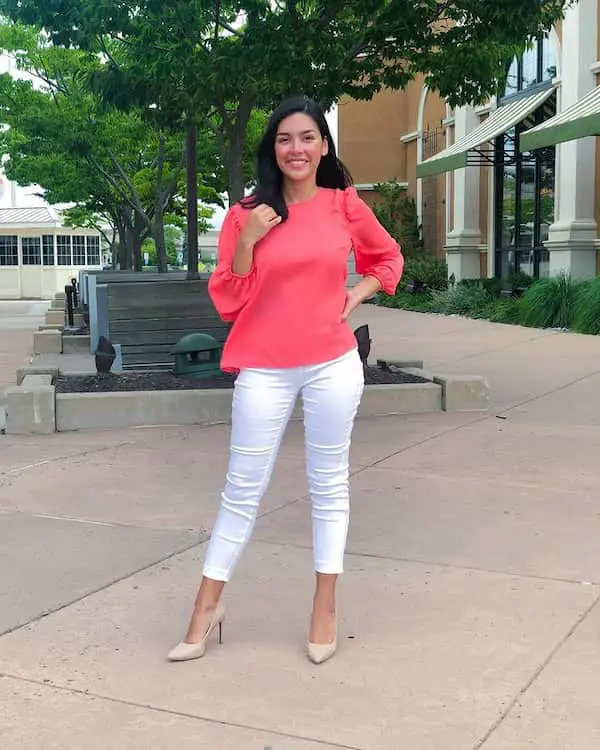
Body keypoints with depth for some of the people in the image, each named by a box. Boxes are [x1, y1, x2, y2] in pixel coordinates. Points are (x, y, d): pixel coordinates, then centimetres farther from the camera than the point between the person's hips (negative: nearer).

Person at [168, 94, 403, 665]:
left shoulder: (345, 205, 2)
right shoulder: (247, 213, 0)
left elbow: (387, 258, 19)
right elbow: (228, 302, -2)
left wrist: (355, 295, 2)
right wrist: (247, 241, -14)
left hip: (332, 365, 1)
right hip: (264, 369, 0)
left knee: (329, 485, 10)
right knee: (242, 489, 5)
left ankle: (325, 610, 22)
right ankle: (208, 606, 19)